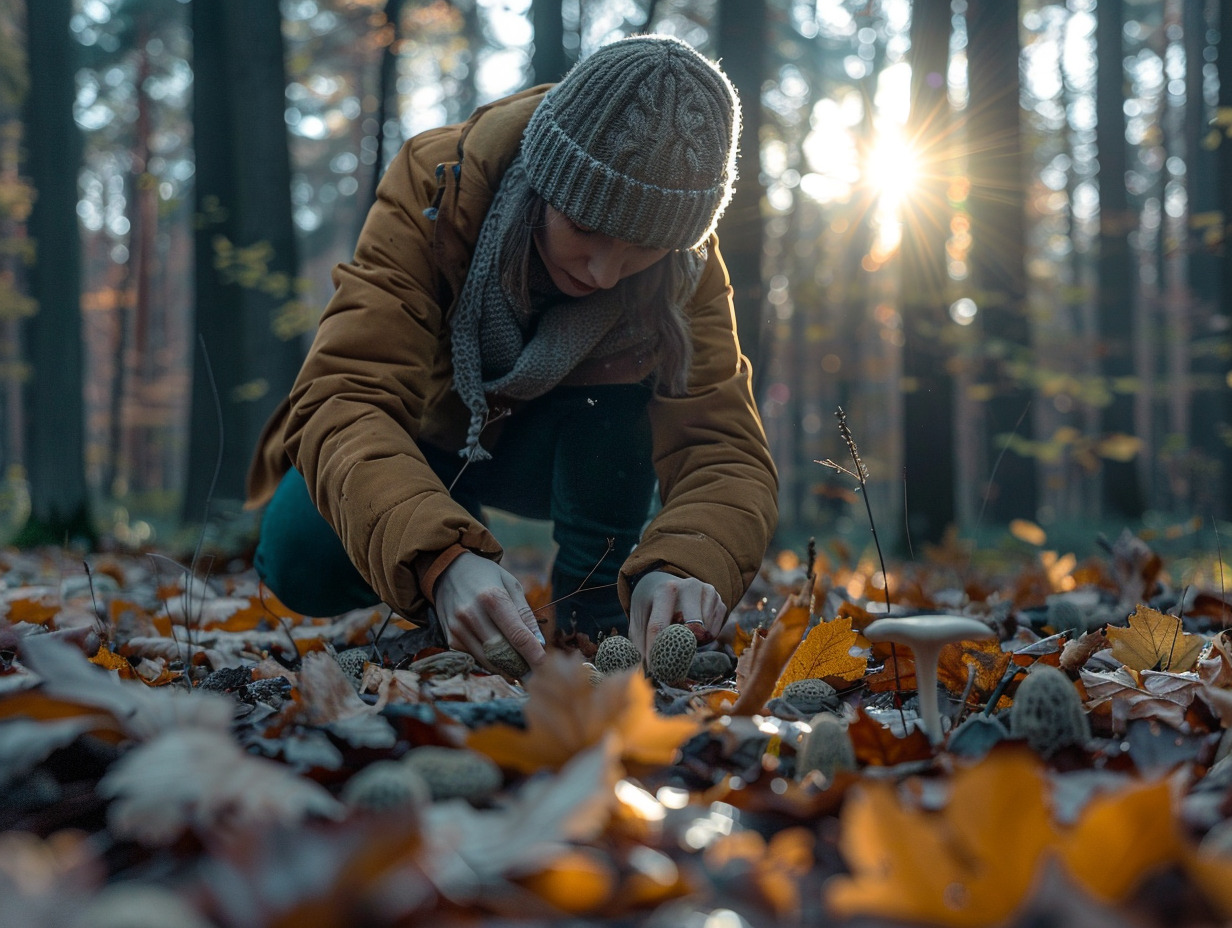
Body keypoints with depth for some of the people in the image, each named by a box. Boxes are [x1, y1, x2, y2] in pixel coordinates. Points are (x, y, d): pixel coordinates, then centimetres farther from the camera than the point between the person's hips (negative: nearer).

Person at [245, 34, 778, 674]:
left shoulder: (684, 266, -24)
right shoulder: (436, 188, -33)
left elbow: (723, 443, -33)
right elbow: (347, 396, -44)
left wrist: (689, 567, -56)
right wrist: (441, 559, -62)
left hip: (576, 451, 1)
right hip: (416, 435, -1)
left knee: (622, 373, -30)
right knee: (304, 558, -30)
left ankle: (596, 631, -15)